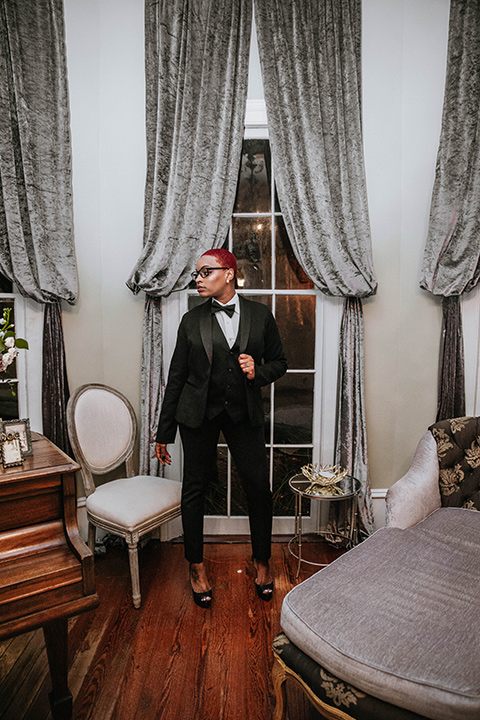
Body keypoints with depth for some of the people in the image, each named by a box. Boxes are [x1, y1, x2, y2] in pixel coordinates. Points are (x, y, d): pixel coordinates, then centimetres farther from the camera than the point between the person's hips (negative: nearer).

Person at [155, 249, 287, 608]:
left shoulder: (260, 315, 2)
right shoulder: (192, 320, 1)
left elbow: (279, 362, 11)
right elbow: (177, 376, 2)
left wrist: (259, 372, -13)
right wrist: (164, 433, 3)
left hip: (244, 412, 1)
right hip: (198, 413, 0)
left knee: (259, 486, 3)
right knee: (194, 488, 7)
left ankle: (262, 562, 28)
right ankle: (197, 567, 29)